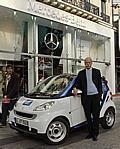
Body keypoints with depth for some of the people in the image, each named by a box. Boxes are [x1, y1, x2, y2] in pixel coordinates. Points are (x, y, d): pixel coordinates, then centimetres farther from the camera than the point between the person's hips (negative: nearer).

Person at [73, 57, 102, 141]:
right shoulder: (81, 73, 11)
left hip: (95, 96, -1)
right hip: (86, 96, 2)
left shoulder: (97, 72, 9)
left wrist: (100, 93, 0)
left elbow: (100, 83, 8)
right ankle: (90, 133, 19)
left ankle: (95, 134, 10)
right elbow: (77, 82, 7)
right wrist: (75, 88, -13)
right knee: (88, 116, 7)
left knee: (96, 115, 1)